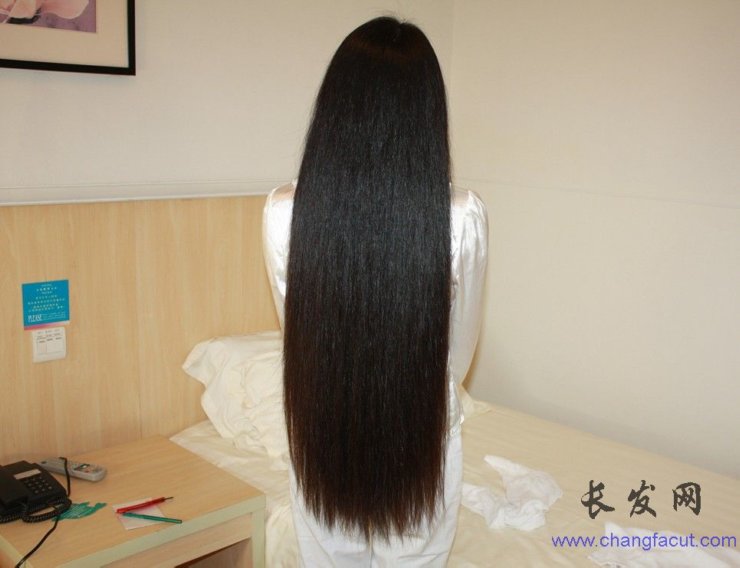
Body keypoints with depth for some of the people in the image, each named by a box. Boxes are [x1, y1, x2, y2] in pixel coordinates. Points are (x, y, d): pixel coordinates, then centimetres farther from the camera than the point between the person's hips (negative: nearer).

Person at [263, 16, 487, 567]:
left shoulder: (284, 212, -16)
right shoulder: (464, 218, -19)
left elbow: (298, 335, -1)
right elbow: (459, 357, -4)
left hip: (321, 446, 1)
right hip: (423, 449, 0)